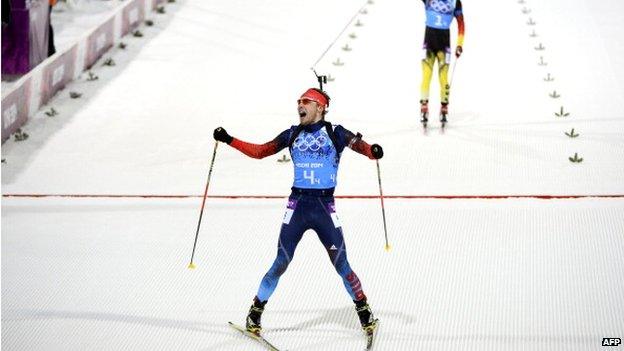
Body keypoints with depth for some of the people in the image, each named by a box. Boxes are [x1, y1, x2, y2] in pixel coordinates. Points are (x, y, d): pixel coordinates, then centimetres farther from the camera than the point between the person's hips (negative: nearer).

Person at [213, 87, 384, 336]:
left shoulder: (334, 133, 1)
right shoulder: (292, 135, 10)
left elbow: (357, 144, -14)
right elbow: (260, 151, 14)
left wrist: (372, 151, -37)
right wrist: (229, 140, 7)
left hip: (325, 206, -2)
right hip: (297, 204, 2)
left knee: (341, 264, -1)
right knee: (281, 263, 0)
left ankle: (364, 312, 15)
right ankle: (255, 312, 11)